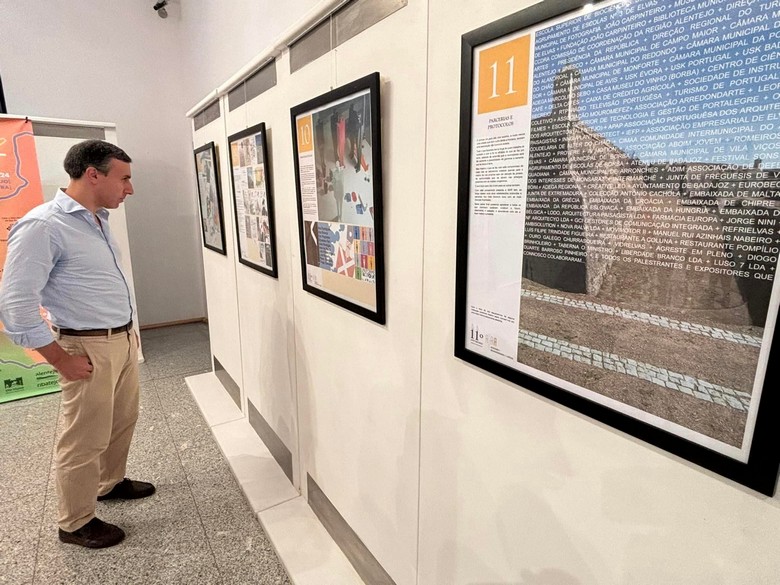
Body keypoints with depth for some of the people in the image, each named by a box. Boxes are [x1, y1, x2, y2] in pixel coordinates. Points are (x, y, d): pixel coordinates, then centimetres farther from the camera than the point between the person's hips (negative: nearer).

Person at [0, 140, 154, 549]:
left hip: (124, 340, 8)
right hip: (90, 348, -8)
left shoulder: (98, 220, 8)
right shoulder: (42, 226, -19)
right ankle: (75, 523, 27)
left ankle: (110, 482, 44)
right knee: (85, 440, 7)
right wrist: (62, 360, -16)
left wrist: (127, 332, 17)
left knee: (122, 421, 22)